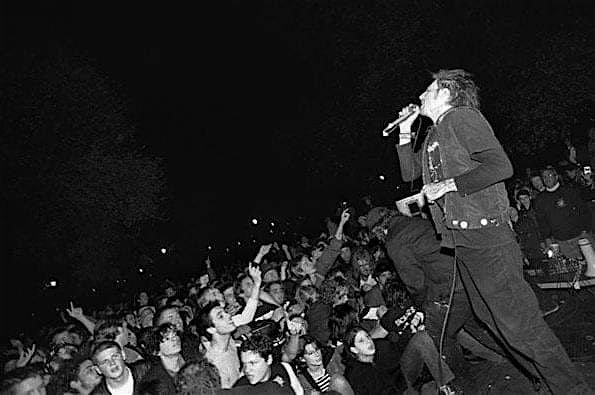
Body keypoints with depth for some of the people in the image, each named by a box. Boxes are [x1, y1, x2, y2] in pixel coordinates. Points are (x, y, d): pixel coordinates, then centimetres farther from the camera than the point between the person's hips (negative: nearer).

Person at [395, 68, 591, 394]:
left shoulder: (462, 117, -8)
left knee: (518, 321, -8)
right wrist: (404, 132, 16)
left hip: (485, 236, -10)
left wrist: (449, 185, -15)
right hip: (461, 242, 10)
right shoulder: (432, 136, 19)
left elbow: (500, 166, -19)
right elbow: (409, 172, 23)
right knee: (490, 318, 15)